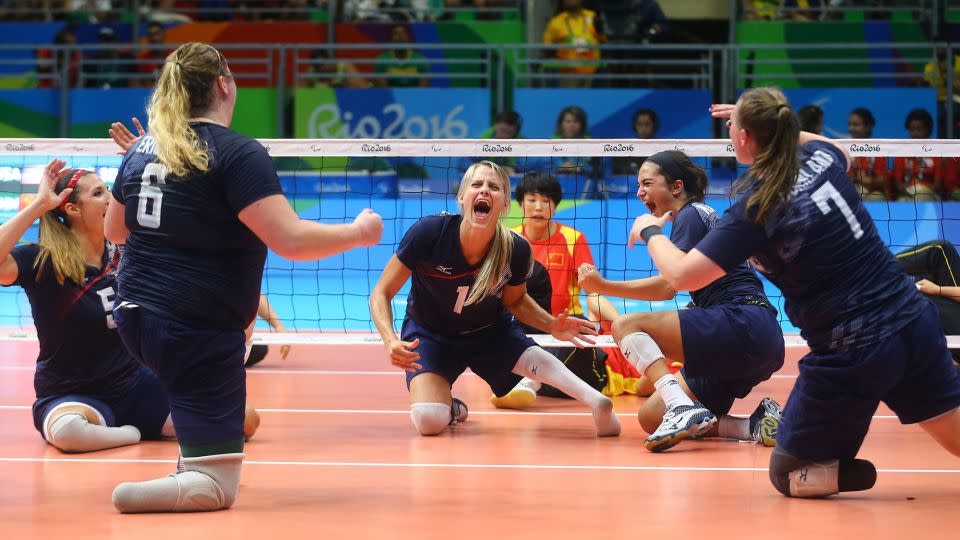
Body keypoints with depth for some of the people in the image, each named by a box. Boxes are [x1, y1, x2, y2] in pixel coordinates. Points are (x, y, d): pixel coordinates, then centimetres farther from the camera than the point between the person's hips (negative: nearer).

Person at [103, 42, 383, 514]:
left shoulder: (141, 150, 7)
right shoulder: (237, 153, -14)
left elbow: (114, 231, 21)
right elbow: (292, 240, -20)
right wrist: (359, 231, -4)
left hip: (133, 316, 8)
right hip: (198, 332, -8)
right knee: (215, 488, -3)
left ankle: (191, 456, 30)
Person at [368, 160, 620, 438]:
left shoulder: (516, 250, -21)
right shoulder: (429, 232, -29)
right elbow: (381, 294, -19)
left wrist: (551, 325, -17)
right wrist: (391, 340, -38)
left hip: (490, 332, 1)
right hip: (428, 332, -1)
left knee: (532, 357, -34)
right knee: (429, 421, -23)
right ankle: (452, 408, 10)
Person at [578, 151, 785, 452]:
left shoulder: (691, 215, -4)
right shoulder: (699, 215, 25)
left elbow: (667, 286, -14)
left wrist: (604, 286, -11)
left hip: (743, 325, -10)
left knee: (626, 326, -12)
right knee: (650, 417, 7)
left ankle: (684, 408, -30)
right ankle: (755, 426, -4)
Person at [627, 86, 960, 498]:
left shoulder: (756, 209, -13)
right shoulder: (821, 156, 5)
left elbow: (682, 275, -13)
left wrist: (650, 231, 6)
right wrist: (779, 127, 31)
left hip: (852, 354, -6)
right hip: (915, 322, 6)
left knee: (787, 473, 11)